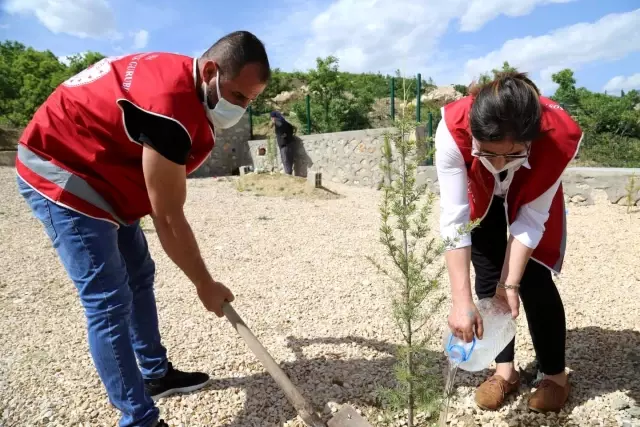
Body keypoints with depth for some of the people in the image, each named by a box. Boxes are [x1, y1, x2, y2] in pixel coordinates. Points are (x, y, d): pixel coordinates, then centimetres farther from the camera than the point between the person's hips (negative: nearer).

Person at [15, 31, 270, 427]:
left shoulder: (184, 81, -2)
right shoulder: (170, 105, -32)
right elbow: (168, 218, -27)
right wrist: (205, 284, -15)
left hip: (102, 172, 10)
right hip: (58, 170, -10)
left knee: (139, 276, 13)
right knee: (108, 301, -12)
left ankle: (156, 373, 28)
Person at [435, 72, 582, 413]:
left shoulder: (560, 136, -39)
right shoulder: (453, 129, -42)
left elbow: (531, 219, -28)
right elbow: (453, 219, -41)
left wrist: (511, 283, -30)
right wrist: (461, 302, -43)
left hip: (531, 196, 0)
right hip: (480, 193, 1)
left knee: (534, 278, -6)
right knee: (488, 275, -1)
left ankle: (554, 374, 15)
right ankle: (504, 368, 17)